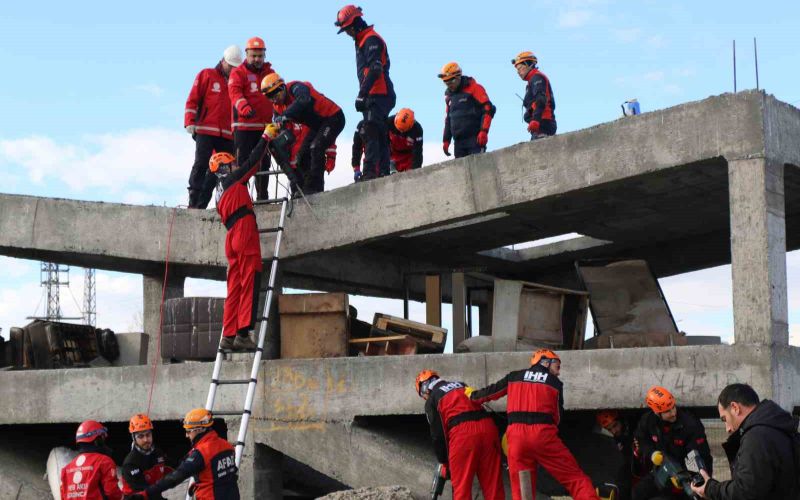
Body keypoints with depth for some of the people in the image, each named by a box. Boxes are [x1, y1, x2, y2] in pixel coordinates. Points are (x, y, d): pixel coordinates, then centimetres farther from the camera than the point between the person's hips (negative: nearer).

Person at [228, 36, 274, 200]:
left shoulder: (270, 73, 17)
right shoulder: (238, 73, 2)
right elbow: (235, 92, -14)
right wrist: (243, 107, -34)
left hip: (265, 126, 5)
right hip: (244, 126, -5)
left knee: (263, 163, 9)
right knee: (243, 162, -6)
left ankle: (262, 196, 16)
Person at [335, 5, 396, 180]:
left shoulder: (371, 39, -10)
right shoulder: (362, 42, 22)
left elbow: (375, 70, -22)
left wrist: (362, 94, -26)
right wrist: (363, 95, 19)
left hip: (378, 97, -11)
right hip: (376, 97, 11)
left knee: (371, 134, -18)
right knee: (379, 137, 10)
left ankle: (370, 173, -25)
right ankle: (383, 173, 13)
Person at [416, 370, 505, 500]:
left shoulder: (432, 400, 13)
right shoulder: (462, 385, 29)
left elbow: (437, 435, 8)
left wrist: (444, 462, 19)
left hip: (462, 433, -5)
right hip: (487, 427, 5)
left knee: (461, 487, 2)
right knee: (493, 483, 7)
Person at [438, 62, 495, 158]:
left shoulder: (474, 89, -5)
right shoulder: (449, 96, 17)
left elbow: (488, 109, -11)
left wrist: (484, 131, -19)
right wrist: (446, 140, 20)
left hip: (475, 139, -7)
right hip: (459, 141, 7)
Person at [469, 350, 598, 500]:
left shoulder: (514, 377, 17)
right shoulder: (555, 382, 12)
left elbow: (492, 391, 25)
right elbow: (557, 416, 15)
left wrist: (473, 396, 44)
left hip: (516, 435, 3)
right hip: (543, 434, -3)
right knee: (575, 478, 1)